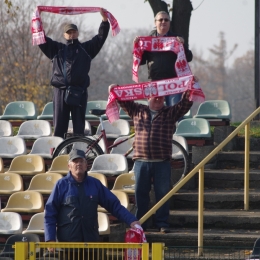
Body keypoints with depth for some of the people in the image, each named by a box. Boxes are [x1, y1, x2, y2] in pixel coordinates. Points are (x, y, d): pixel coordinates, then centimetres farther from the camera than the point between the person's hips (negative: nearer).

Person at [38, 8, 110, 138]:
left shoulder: (86, 48, 14)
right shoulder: (57, 49, 16)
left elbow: (100, 38, 7)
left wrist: (104, 21, -4)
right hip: (60, 90, 0)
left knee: (79, 124, 1)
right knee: (59, 124, -1)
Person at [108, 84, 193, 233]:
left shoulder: (171, 113, 8)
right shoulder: (137, 111, 12)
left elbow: (185, 105, -3)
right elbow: (124, 101, 14)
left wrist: (188, 95, -21)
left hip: (162, 163, -1)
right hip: (141, 161, 1)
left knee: (163, 193, 1)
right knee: (140, 193, 5)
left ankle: (163, 223, 7)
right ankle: (140, 223, 12)